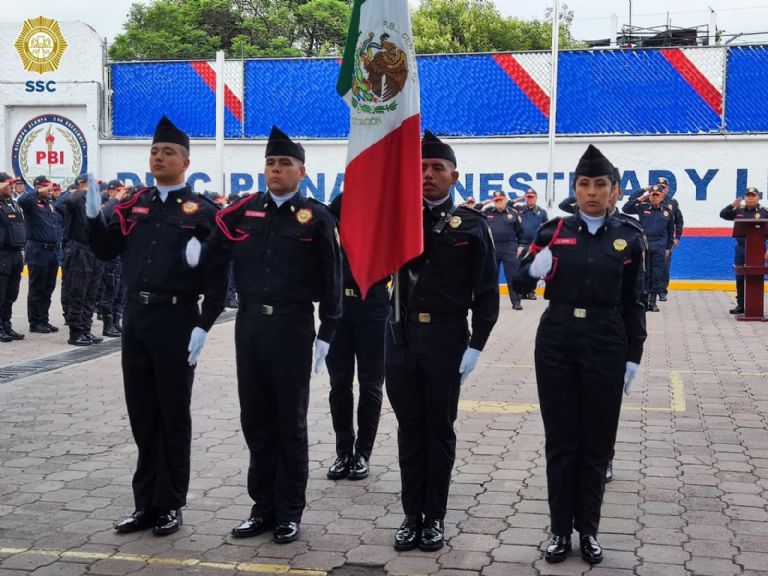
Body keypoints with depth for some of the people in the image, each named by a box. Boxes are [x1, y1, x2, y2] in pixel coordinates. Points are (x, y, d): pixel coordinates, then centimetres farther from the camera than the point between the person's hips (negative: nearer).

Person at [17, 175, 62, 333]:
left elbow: (58, 224, 19)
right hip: (37, 250, -7)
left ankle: (44, 320, 21)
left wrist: (59, 246, 11)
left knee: (48, 289, 12)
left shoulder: (51, 203, 15)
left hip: (53, 251, 7)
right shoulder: (32, 202, -6)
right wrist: (39, 192, -22)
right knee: (37, 289, 0)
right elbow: (22, 200, -30)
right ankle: (35, 322, 6)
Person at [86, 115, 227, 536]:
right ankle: (146, 503, 23)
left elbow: (218, 275, -7)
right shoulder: (135, 205, 11)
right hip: (135, 318, 5)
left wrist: (204, 326, -14)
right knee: (141, 414, 11)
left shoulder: (202, 211, -4)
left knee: (173, 416, 5)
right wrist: (94, 215, -7)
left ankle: (170, 505, 17)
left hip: (177, 321, -5)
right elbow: (106, 251, 10)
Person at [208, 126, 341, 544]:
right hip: (249, 323, 4)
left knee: (290, 422, 5)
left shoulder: (316, 218, -2)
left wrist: (326, 335, -4)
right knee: (256, 419, 10)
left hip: (292, 327, -4)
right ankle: (263, 506, 21)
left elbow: (331, 279, -2)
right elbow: (214, 256, 5)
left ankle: (290, 512, 15)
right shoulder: (243, 211, 7)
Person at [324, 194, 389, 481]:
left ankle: (363, 452, 16)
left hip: (373, 304, -2)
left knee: (370, 383, 5)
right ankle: (344, 451, 17)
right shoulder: (339, 203, 6)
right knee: (339, 382, 6)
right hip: (337, 302, 2)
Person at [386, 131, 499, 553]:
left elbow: (487, 292, -1)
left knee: (439, 429, 8)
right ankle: (411, 514, 21)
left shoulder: (472, 225, -1)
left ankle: (434, 517, 21)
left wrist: (476, 346, -7)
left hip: (446, 339, -2)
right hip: (401, 335, 2)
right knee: (409, 428, 10)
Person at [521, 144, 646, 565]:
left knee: (597, 442, 8)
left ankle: (588, 529, 22)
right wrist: (536, 268, -14)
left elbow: (634, 303, 5)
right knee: (560, 440, 6)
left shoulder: (629, 237, 2)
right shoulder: (553, 230, 2)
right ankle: (560, 529, 19)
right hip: (556, 341, 0)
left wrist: (633, 356, 2)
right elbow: (524, 274, 9)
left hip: (606, 345, 0)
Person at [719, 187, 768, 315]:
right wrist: (732, 205, -10)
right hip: (741, 248, 4)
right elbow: (723, 214, 8)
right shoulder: (739, 211, 8)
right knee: (740, 278, 7)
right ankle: (741, 305, 17)